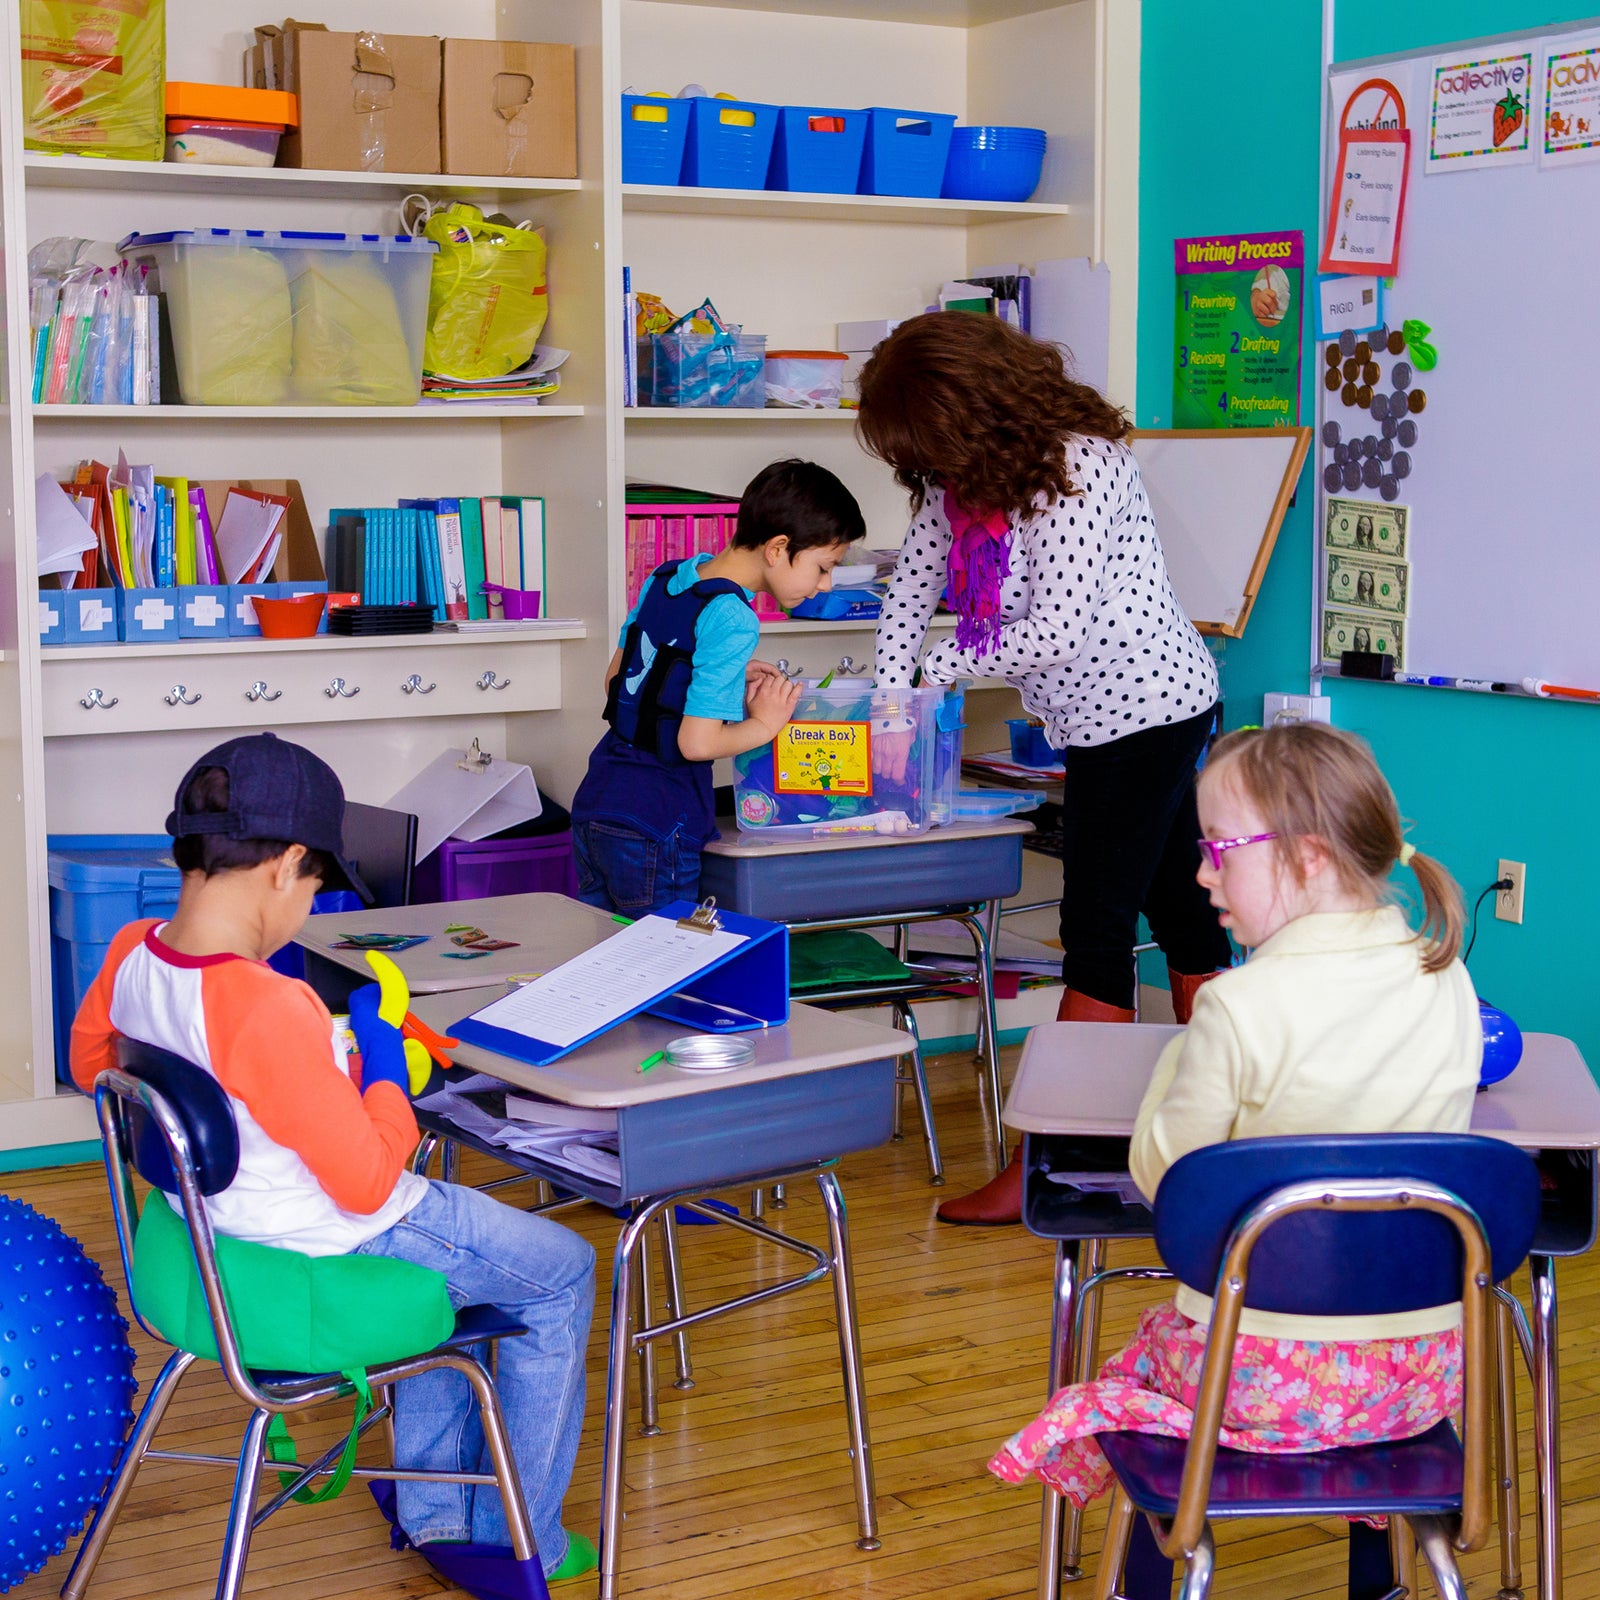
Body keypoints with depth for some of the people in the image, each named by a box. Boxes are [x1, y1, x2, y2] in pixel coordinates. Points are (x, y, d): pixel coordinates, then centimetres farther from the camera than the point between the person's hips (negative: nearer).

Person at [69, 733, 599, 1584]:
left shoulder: (131, 953, -10)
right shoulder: (273, 1012, -36)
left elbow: (89, 1064, 13)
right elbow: (368, 1182, -27)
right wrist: (382, 1063, -12)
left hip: (217, 1223, 9)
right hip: (328, 1256, -9)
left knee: (447, 1232, 34)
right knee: (561, 1274, 13)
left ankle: (433, 1510, 40)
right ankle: (517, 1544, 25)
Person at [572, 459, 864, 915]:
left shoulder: (667, 576, 8)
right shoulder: (733, 620, -18)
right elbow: (698, 742, -22)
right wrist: (764, 724, -5)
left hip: (593, 806, 8)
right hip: (654, 833, -8)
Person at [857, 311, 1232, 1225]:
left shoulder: (1078, 465, -24)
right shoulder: (964, 473, 2)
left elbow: (1057, 633, -25)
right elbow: (914, 584, 6)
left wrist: (946, 667, -12)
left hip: (1144, 709, -9)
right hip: (1110, 713, 9)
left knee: (1099, 933, -6)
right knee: (1180, 912, 14)